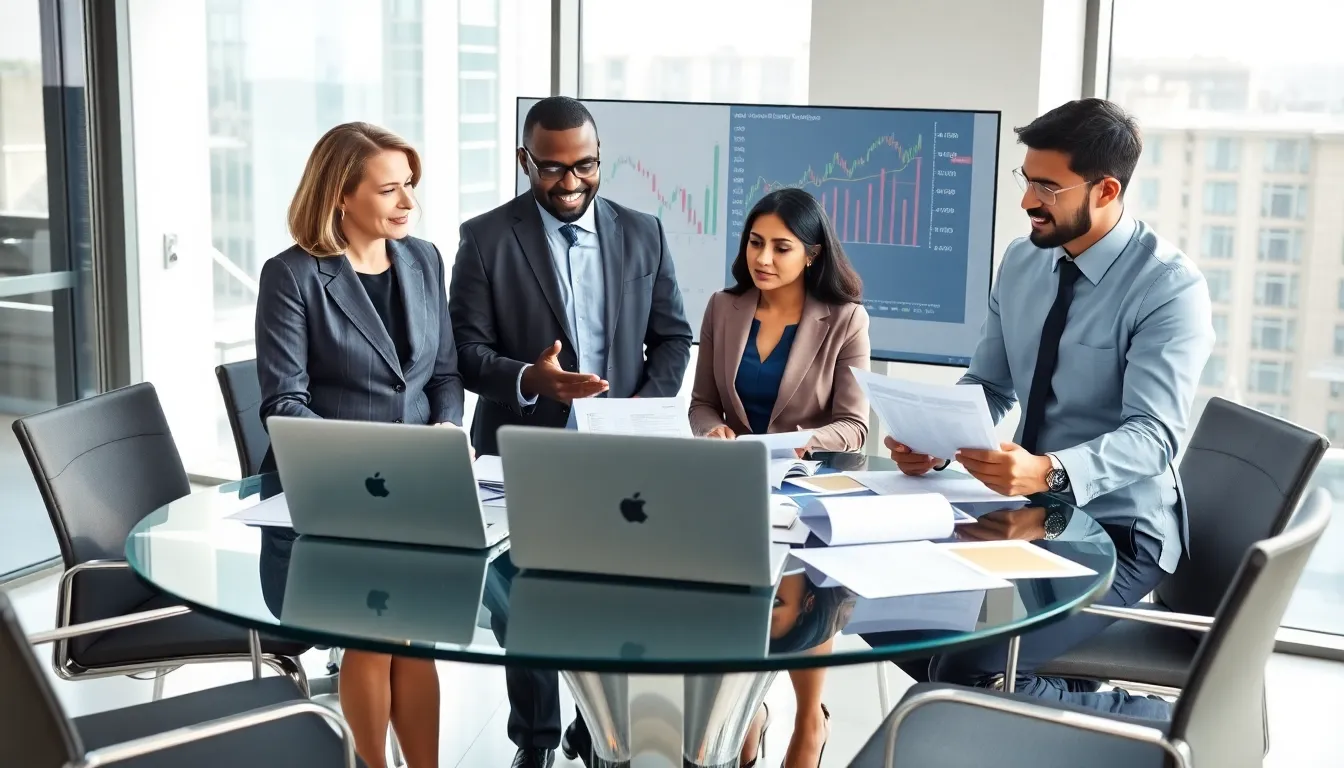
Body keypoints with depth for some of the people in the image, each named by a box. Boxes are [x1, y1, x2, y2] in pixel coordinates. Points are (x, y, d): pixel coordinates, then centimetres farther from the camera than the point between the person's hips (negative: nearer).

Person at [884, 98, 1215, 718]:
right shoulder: (1021, 262, 4)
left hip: (1118, 531, -7)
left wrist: (1048, 472, -43)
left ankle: (1159, 722, 2)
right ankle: (1046, 692, 14)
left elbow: (1152, 434, -26)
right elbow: (988, 386, 11)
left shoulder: (1169, 285, -17)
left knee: (970, 671, -23)